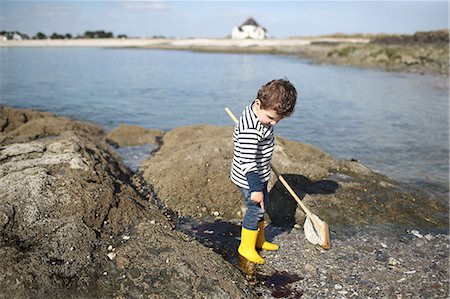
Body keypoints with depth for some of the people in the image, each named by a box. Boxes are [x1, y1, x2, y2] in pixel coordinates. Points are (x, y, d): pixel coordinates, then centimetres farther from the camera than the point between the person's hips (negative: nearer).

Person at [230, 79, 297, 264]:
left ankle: (259, 240, 39)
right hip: (248, 178, -10)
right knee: (256, 209, 2)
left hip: (260, 174, 10)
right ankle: (246, 247, 22)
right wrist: (256, 188, -29)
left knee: (262, 205, 21)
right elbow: (248, 162, -32)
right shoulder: (250, 130, -34)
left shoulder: (261, 111, -3)